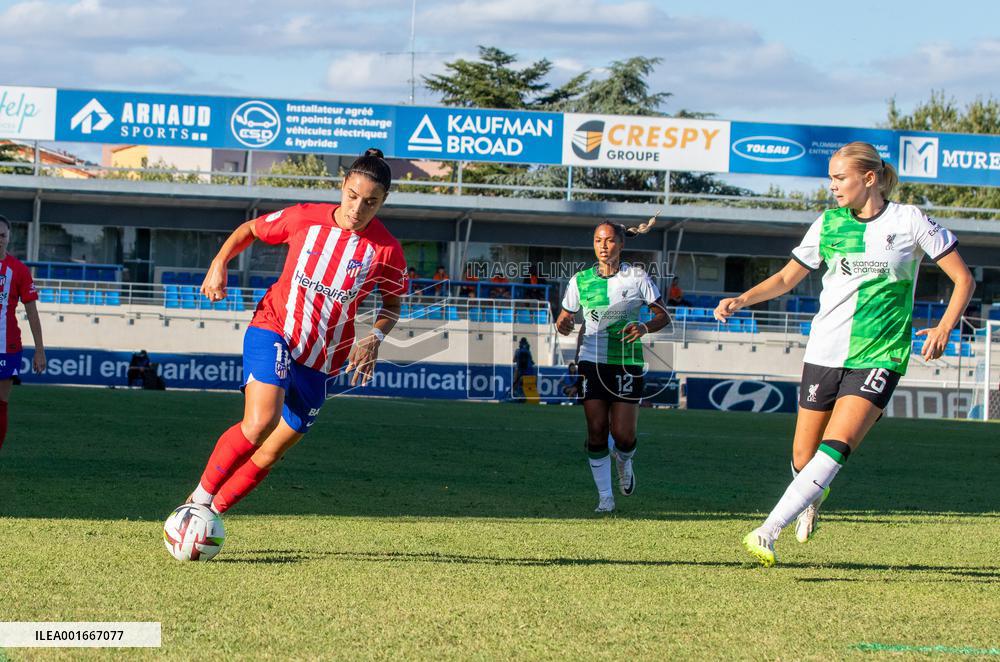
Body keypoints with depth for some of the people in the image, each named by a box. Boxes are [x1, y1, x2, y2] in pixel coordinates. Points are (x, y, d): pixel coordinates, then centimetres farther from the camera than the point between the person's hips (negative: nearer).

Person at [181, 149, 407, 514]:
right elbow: (249, 230, 11)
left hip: (321, 359, 3)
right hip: (273, 327, -3)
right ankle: (200, 497, -14)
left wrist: (374, 338, -10)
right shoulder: (304, 218, -7)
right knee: (261, 421, -29)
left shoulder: (386, 250, -7)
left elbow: (392, 304, 9)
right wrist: (220, 262, -5)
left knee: (269, 453, 4)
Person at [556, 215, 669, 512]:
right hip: (592, 362, 1)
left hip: (627, 364, -1)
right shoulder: (580, 280, 4)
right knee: (596, 431, -6)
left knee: (623, 435, -7)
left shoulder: (637, 277, -2)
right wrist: (564, 326, -14)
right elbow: (564, 320, 10)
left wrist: (645, 327, -20)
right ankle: (605, 496, 5)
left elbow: (663, 316, 1)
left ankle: (623, 462, 30)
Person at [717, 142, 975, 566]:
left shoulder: (908, 221, -2)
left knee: (834, 448, -22)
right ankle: (813, 498, 39)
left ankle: (768, 532, -27)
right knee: (803, 459, 4)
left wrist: (944, 327, -13)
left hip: (878, 357, -4)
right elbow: (786, 278, 16)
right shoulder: (829, 224, 8)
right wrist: (741, 301, 0)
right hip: (824, 353, 4)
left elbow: (963, 280, 2)